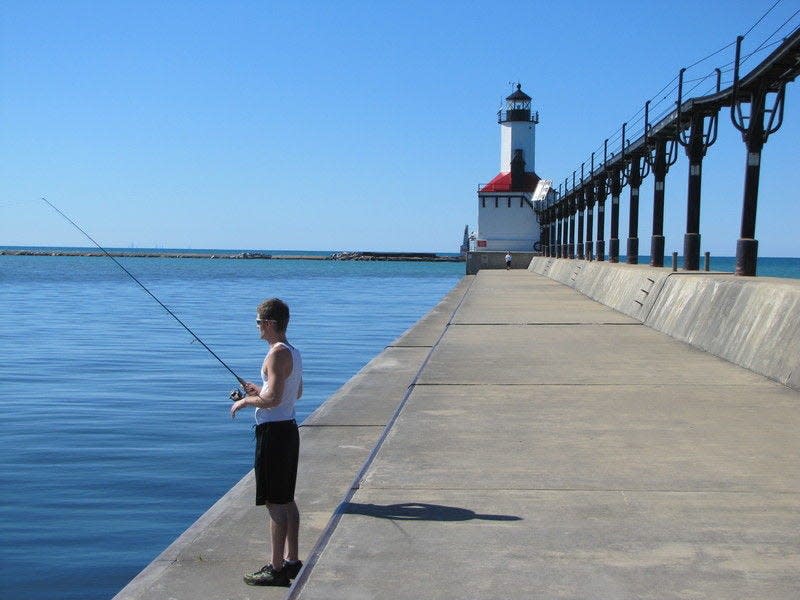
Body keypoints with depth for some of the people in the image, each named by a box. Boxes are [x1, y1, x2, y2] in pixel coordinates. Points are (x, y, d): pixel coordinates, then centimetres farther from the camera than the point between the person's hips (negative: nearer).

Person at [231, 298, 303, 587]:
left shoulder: (278, 353, -18)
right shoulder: (293, 352, 13)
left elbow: (273, 399, -25)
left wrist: (245, 401, -9)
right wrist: (259, 390, 21)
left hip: (273, 431, -10)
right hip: (288, 428, 10)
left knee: (275, 502, -3)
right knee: (287, 500, 16)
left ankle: (276, 568, 4)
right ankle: (291, 561, 25)